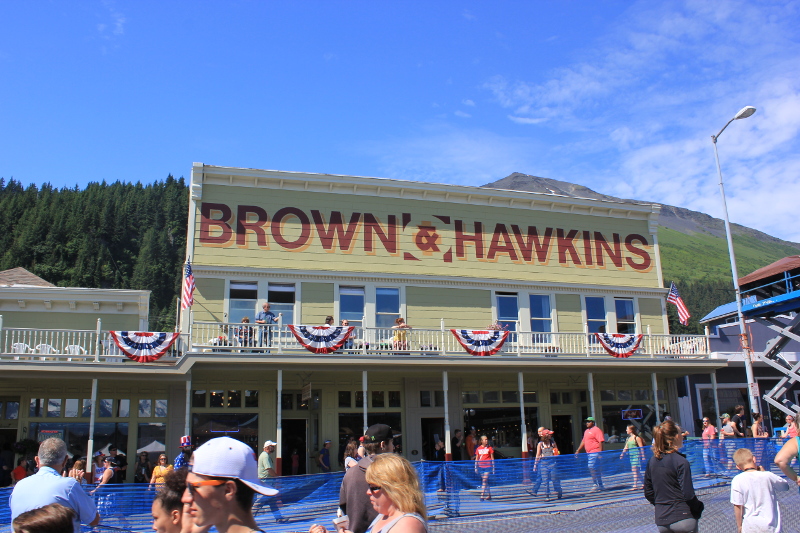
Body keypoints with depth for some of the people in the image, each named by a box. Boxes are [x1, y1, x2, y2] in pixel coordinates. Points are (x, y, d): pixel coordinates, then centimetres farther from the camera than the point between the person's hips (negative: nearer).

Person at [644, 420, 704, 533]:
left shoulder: (652, 461, 4)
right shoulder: (681, 461, -13)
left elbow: (648, 493, 9)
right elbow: (688, 495, -15)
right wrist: (698, 507, 1)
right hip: (683, 518, -5)